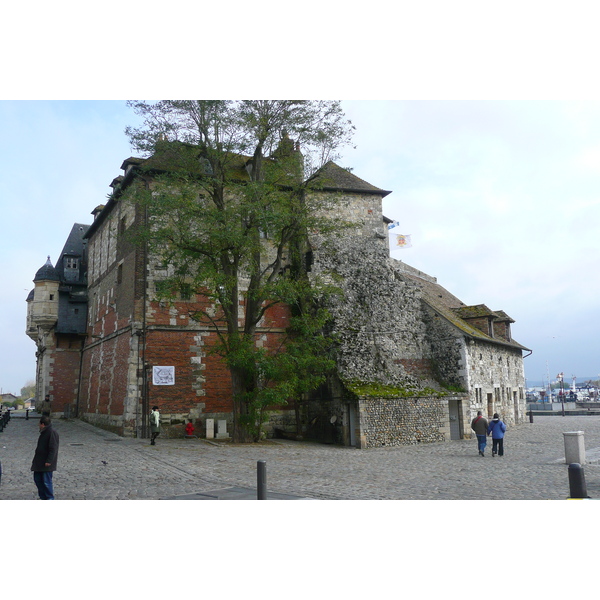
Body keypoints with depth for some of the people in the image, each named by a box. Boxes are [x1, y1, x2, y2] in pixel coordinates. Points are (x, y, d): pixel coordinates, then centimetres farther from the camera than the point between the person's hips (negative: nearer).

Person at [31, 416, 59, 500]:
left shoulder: (52, 432, -18)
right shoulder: (44, 432, 14)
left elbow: (53, 448, -22)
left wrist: (49, 461, -24)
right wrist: (36, 460, 23)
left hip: (46, 463, -10)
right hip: (39, 462, 10)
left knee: (46, 481, -4)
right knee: (37, 479, 14)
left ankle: (50, 499, 6)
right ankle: (43, 497, 24)